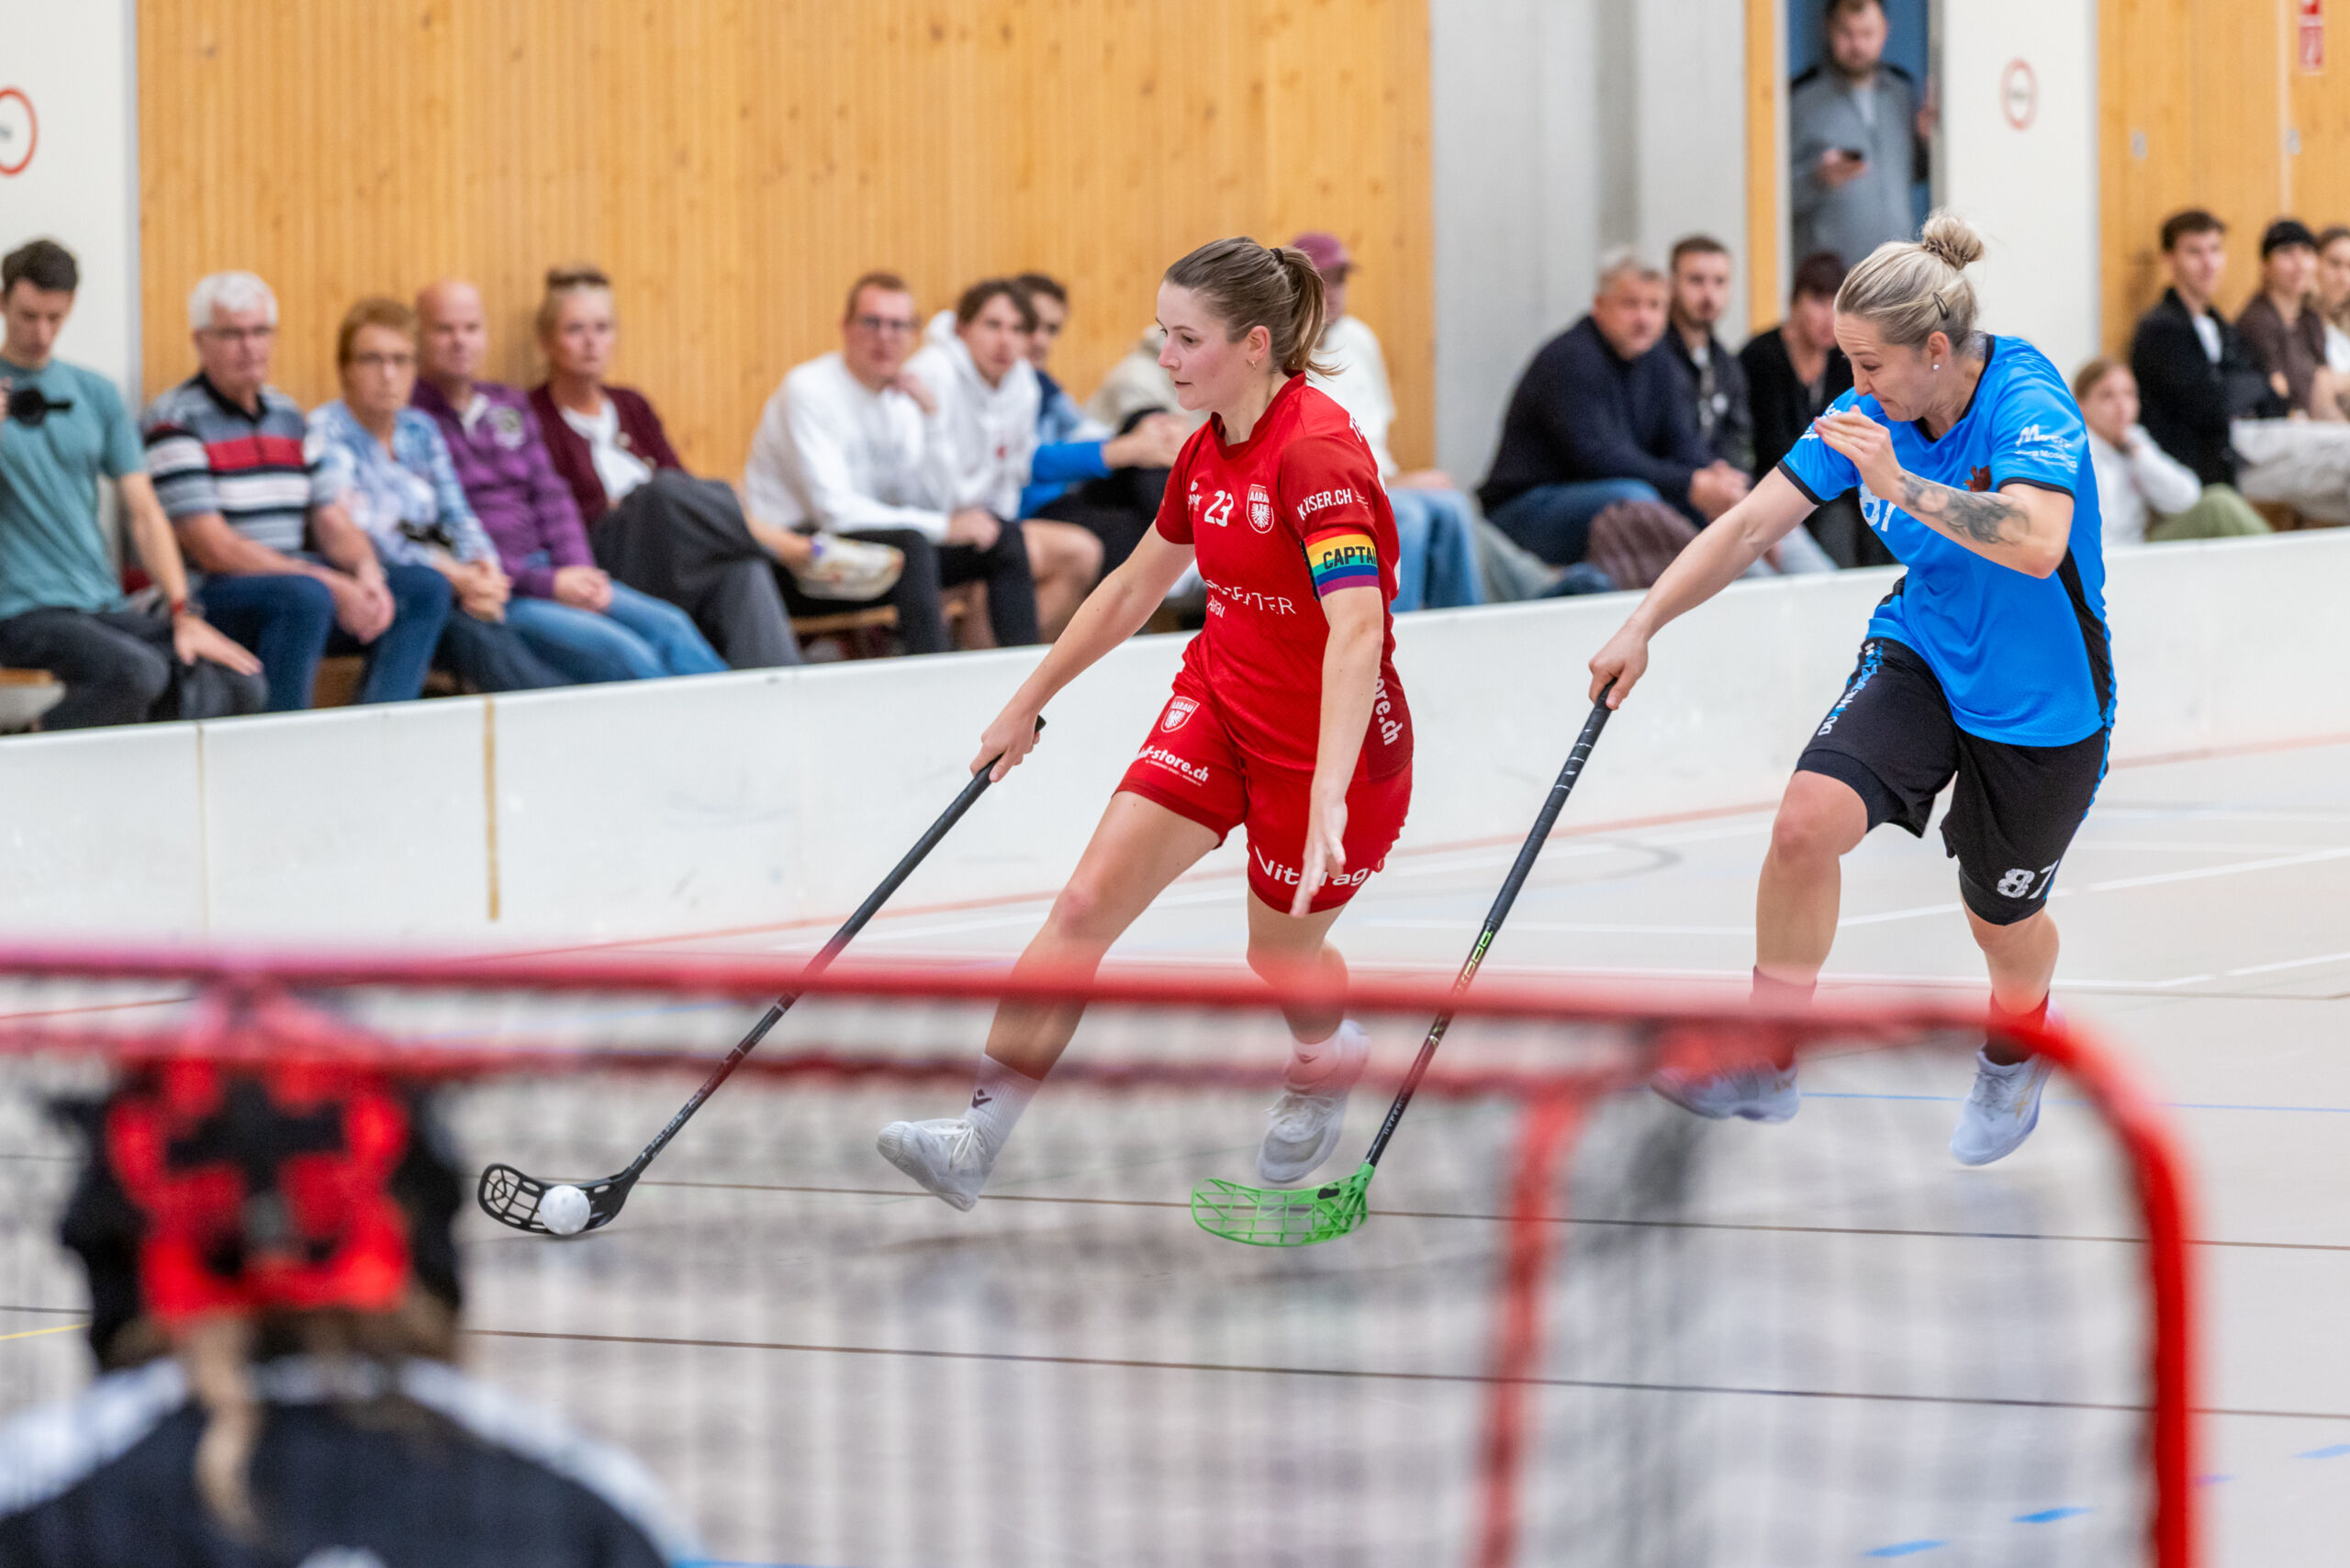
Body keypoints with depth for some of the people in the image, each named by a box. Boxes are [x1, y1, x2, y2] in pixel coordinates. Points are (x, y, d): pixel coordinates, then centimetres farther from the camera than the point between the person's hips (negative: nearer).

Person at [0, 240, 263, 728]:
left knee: (243, 685, -15)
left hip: (106, 608, 5)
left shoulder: (96, 394, 15)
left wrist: (184, 614, -1)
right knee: (138, 671, -34)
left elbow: (143, 511, 12)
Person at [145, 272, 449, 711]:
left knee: (426, 587, -8)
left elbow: (331, 522, 16)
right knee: (305, 597, -37)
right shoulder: (176, 420, -8)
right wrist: (330, 584, -19)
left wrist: (367, 573, -9)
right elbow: (213, 549, -16)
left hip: (296, 576, 8)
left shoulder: (288, 417, 18)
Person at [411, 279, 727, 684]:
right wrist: (545, 585, -17)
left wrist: (581, 573, -4)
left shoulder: (510, 406, 21)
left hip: (545, 570, 7)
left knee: (668, 625, -16)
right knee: (620, 650, -27)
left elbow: (551, 496, 17)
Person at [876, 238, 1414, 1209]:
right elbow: (1133, 590, 17)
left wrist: (1328, 798, -47)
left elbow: (1356, 633, -37)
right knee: (1088, 903, -9)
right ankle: (977, 1138, -12)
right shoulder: (1209, 449, 1)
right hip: (1219, 699, 7)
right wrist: (1028, 703, 23)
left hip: (1331, 736, -7)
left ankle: (1328, 1066, 49)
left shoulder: (1316, 453, -25)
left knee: (1282, 955, 12)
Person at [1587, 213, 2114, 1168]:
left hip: (2040, 702, -4)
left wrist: (1902, 484, -44)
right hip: (1921, 657, 4)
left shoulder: (2028, 406, -26)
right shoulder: (1870, 413, -8)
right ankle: (1768, 1065, -8)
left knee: (2000, 921, 13)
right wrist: (1643, 624, -11)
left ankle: (2015, 1054, 49)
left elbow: (2037, 545, -43)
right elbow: (1753, 524, -4)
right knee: (1807, 821, -21)